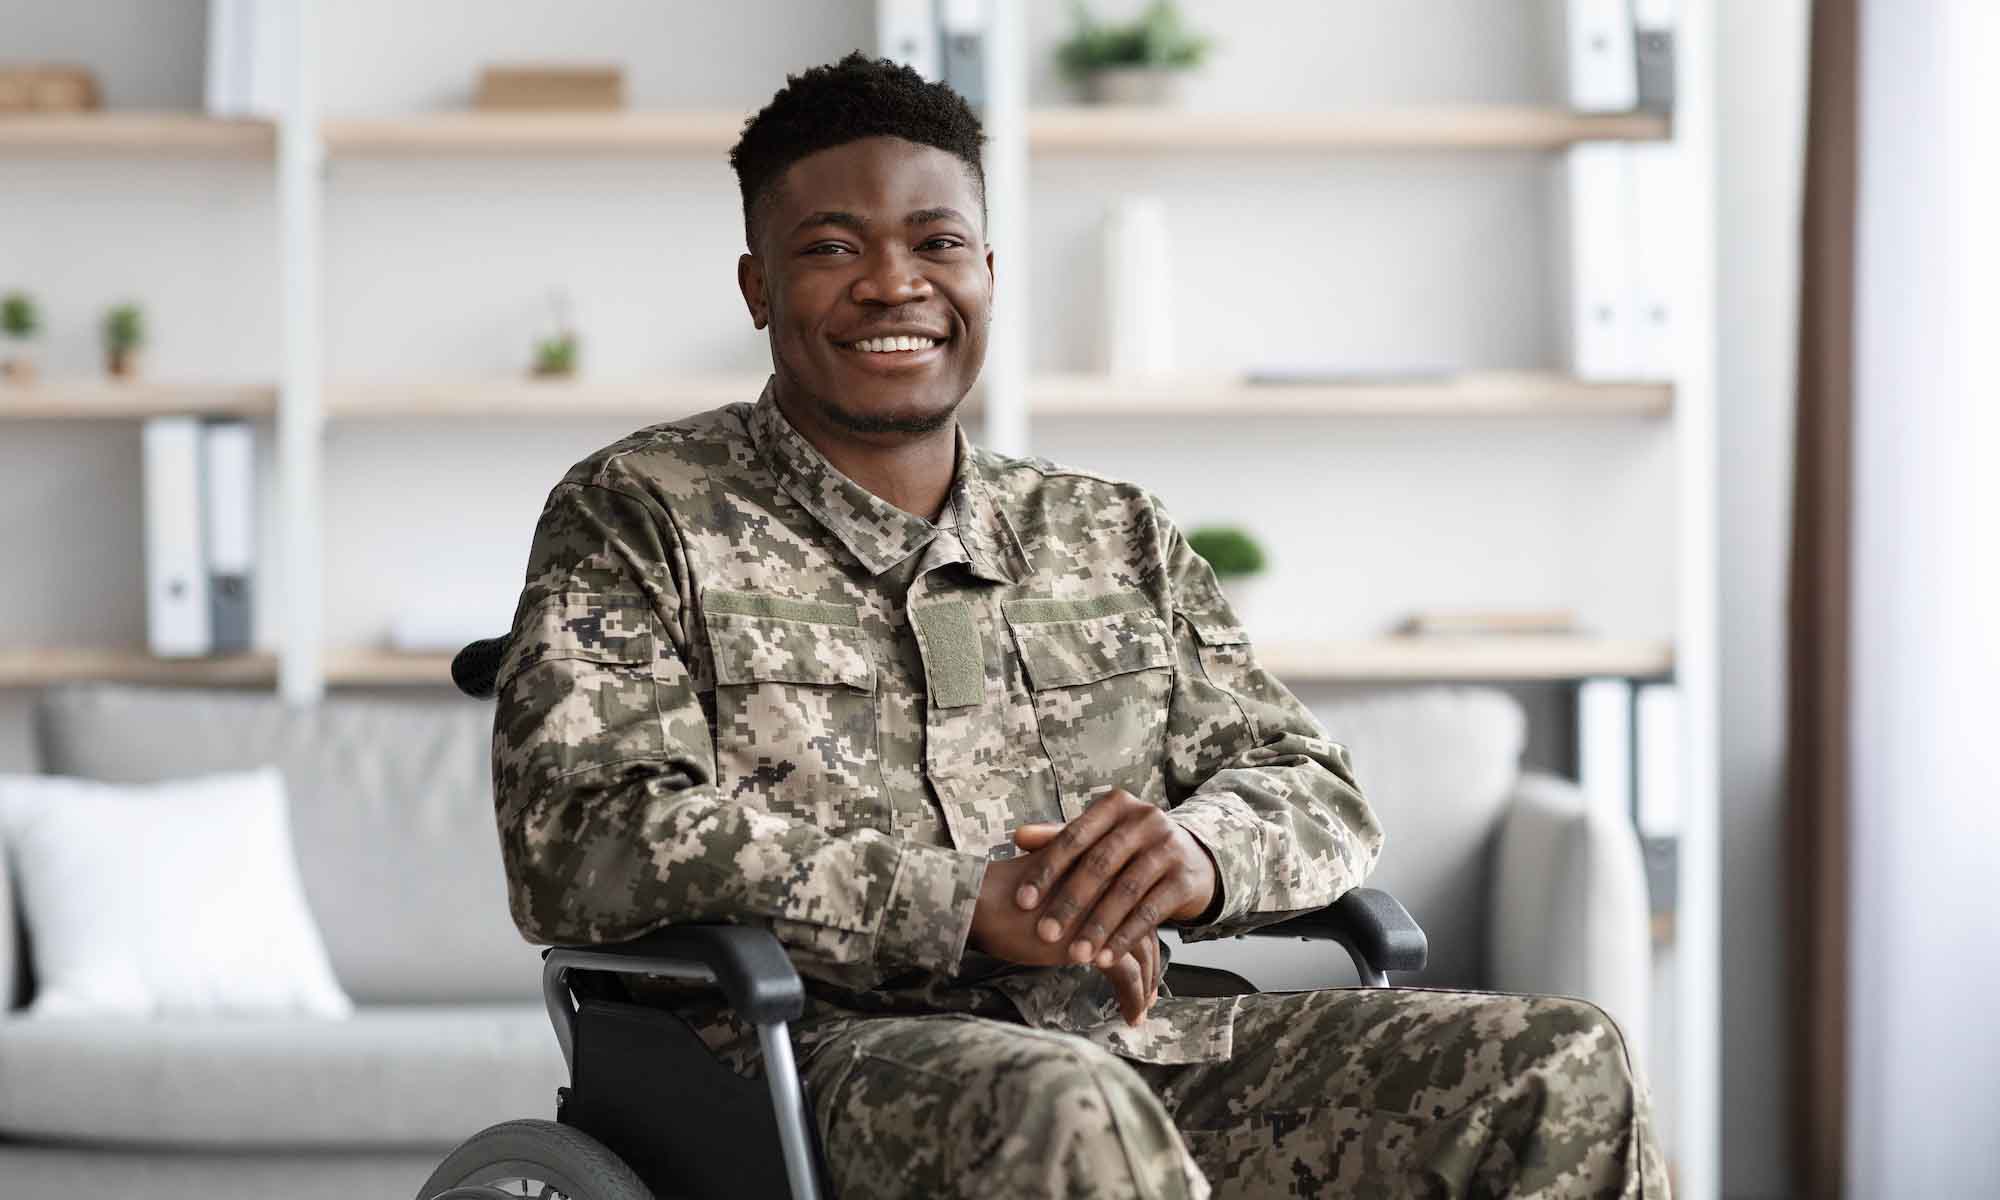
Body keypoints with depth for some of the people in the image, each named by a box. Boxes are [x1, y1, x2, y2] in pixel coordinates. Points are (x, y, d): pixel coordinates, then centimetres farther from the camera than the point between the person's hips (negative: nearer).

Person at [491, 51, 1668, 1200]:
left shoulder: (1114, 537, 22)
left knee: (1565, 1074, -16)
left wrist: (1196, 853, -10)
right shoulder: (638, 518, 7)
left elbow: (1321, 793, 18)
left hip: (1134, 1048, 5)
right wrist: (964, 903, -17)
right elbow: (580, 842, -8)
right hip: (825, 1059, -5)